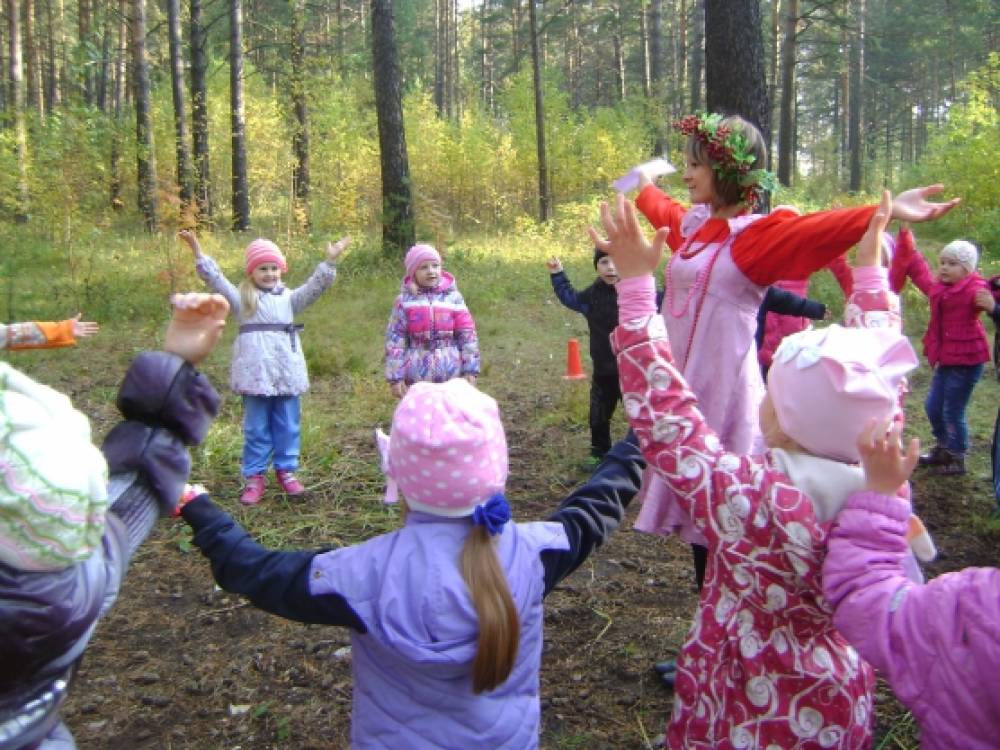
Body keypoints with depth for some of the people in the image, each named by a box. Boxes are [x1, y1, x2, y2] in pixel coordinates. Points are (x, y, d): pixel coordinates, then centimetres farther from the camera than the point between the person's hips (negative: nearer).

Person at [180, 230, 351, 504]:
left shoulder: (289, 298, 12)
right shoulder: (242, 299, 5)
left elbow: (316, 286, 1)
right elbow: (215, 279, -6)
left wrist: (330, 260, -11)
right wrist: (197, 251, -16)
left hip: (287, 372, 2)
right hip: (256, 372, -2)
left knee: (288, 426, 9)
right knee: (256, 428, 5)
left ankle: (286, 470, 22)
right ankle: (254, 476, 12)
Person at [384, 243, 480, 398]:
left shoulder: (453, 296, 0)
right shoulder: (405, 300, -3)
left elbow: (467, 334, 1)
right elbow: (395, 338, -3)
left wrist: (470, 369, -2)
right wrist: (395, 376, -6)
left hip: (451, 374, 1)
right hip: (417, 376, -1)